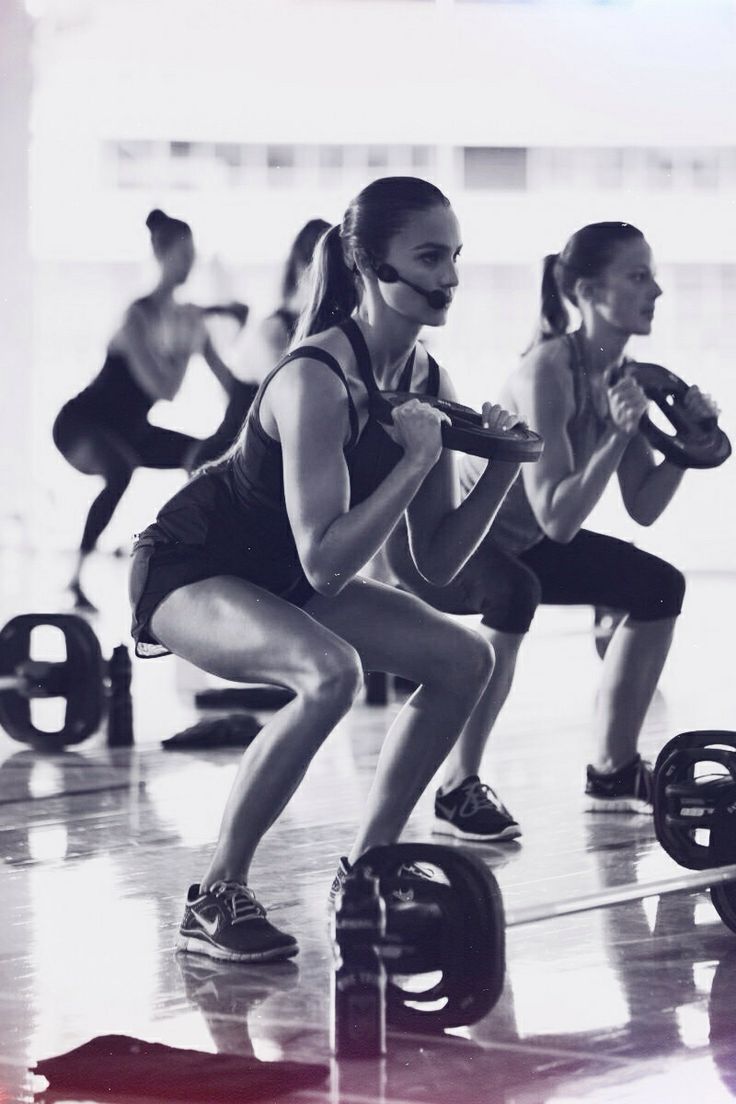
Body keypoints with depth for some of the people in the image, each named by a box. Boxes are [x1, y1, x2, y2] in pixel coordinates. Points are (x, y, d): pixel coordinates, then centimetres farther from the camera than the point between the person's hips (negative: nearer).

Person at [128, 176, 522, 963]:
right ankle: (215, 901, -23)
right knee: (330, 672, -34)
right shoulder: (316, 381, -29)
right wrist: (417, 461, -33)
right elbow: (325, 561, -34)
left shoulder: (428, 384, -4)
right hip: (188, 571, -9)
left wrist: (502, 468, -13)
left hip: (280, 581, 9)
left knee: (465, 659, 3)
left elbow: (437, 562, 0)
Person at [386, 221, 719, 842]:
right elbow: (557, 520, -36)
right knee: (514, 594, -38)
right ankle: (459, 792, -28)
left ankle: (612, 772, 16)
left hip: (515, 544, 9)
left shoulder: (620, 373, -5)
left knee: (659, 588, 6)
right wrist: (617, 438, -40)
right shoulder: (548, 371, -30)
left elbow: (643, 508, 0)